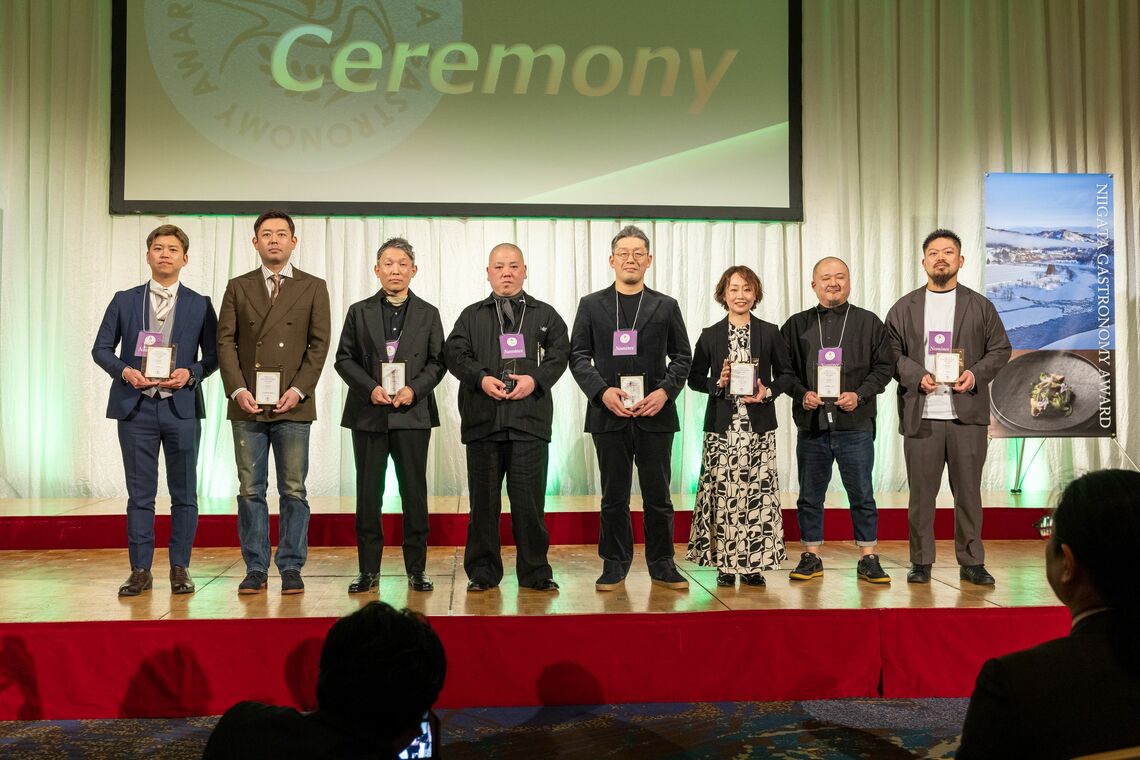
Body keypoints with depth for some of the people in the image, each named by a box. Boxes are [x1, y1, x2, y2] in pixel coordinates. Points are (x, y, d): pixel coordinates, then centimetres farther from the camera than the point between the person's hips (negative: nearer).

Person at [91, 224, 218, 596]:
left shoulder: (200, 305, 6)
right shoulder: (124, 301, 8)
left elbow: (213, 355, 6)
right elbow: (101, 349, 8)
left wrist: (190, 373, -13)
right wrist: (124, 371, -10)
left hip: (182, 407, 0)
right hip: (136, 406, 0)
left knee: (184, 493, 5)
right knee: (140, 494, 5)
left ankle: (180, 568, 15)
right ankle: (140, 570, 13)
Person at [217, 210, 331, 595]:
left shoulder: (313, 287, 7)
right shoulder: (238, 287, 12)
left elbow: (319, 343, 0)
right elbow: (226, 341, 5)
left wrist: (298, 389, -11)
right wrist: (237, 389, -9)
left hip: (293, 405, -1)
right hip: (248, 405, 2)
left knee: (293, 491, 2)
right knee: (250, 490, 5)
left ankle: (291, 568, 11)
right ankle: (255, 568, 12)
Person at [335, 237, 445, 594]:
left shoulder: (428, 313, 9)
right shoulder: (359, 312, 8)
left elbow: (437, 361, 6)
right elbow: (344, 358, 5)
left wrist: (414, 389, -11)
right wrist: (371, 388, -10)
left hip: (413, 414, 0)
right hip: (369, 413, 1)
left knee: (414, 492, 2)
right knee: (368, 493, 4)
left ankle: (416, 569, 11)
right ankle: (368, 570, 12)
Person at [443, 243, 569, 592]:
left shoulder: (545, 314, 14)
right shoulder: (471, 315, 15)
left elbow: (559, 353, 5)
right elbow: (454, 353, 3)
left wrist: (535, 379, -12)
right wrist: (481, 379, -13)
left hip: (530, 419, -1)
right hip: (482, 419, 1)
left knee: (529, 499, 0)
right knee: (483, 498, 5)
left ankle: (535, 571, 10)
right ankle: (482, 571, 14)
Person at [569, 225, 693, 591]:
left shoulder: (666, 306, 10)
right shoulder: (591, 305, 8)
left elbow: (682, 356, 9)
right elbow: (578, 355, 4)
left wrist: (665, 391, -8)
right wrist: (602, 391, -11)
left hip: (655, 414, 1)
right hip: (609, 414, 0)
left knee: (658, 494, 6)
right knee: (614, 496, 6)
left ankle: (661, 564, 17)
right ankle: (615, 565, 16)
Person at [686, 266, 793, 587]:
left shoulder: (770, 333, 6)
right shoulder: (710, 335, 6)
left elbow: (786, 374, 9)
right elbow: (695, 378, 9)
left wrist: (768, 391, -9)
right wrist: (718, 383, -9)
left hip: (759, 427, 0)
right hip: (721, 427, 0)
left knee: (758, 491, -1)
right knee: (722, 491, -2)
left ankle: (753, 563, 8)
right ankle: (725, 563, 7)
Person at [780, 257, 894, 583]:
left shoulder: (869, 323, 7)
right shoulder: (797, 325, 9)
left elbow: (883, 367, 4)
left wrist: (859, 395, -10)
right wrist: (802, 394, -8)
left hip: (855, 424, -1)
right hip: (810, 423, 1)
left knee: (862, 494, 4)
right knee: (810, 495, 8)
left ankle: (868, 559, 14)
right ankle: (811, 557, 18)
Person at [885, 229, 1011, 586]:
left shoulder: (980, 306, 10)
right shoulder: (904, 308, 10)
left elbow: (1000, 349, 9)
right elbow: (892, 353, 6)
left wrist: (976, 374, -8)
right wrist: (918, 376, -11)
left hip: (968, 413, 0)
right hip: (920, 415, 0)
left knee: (968, 492, 4)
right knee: (921, 493, 3)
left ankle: (971, 562, 14)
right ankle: (921, 562, 13)